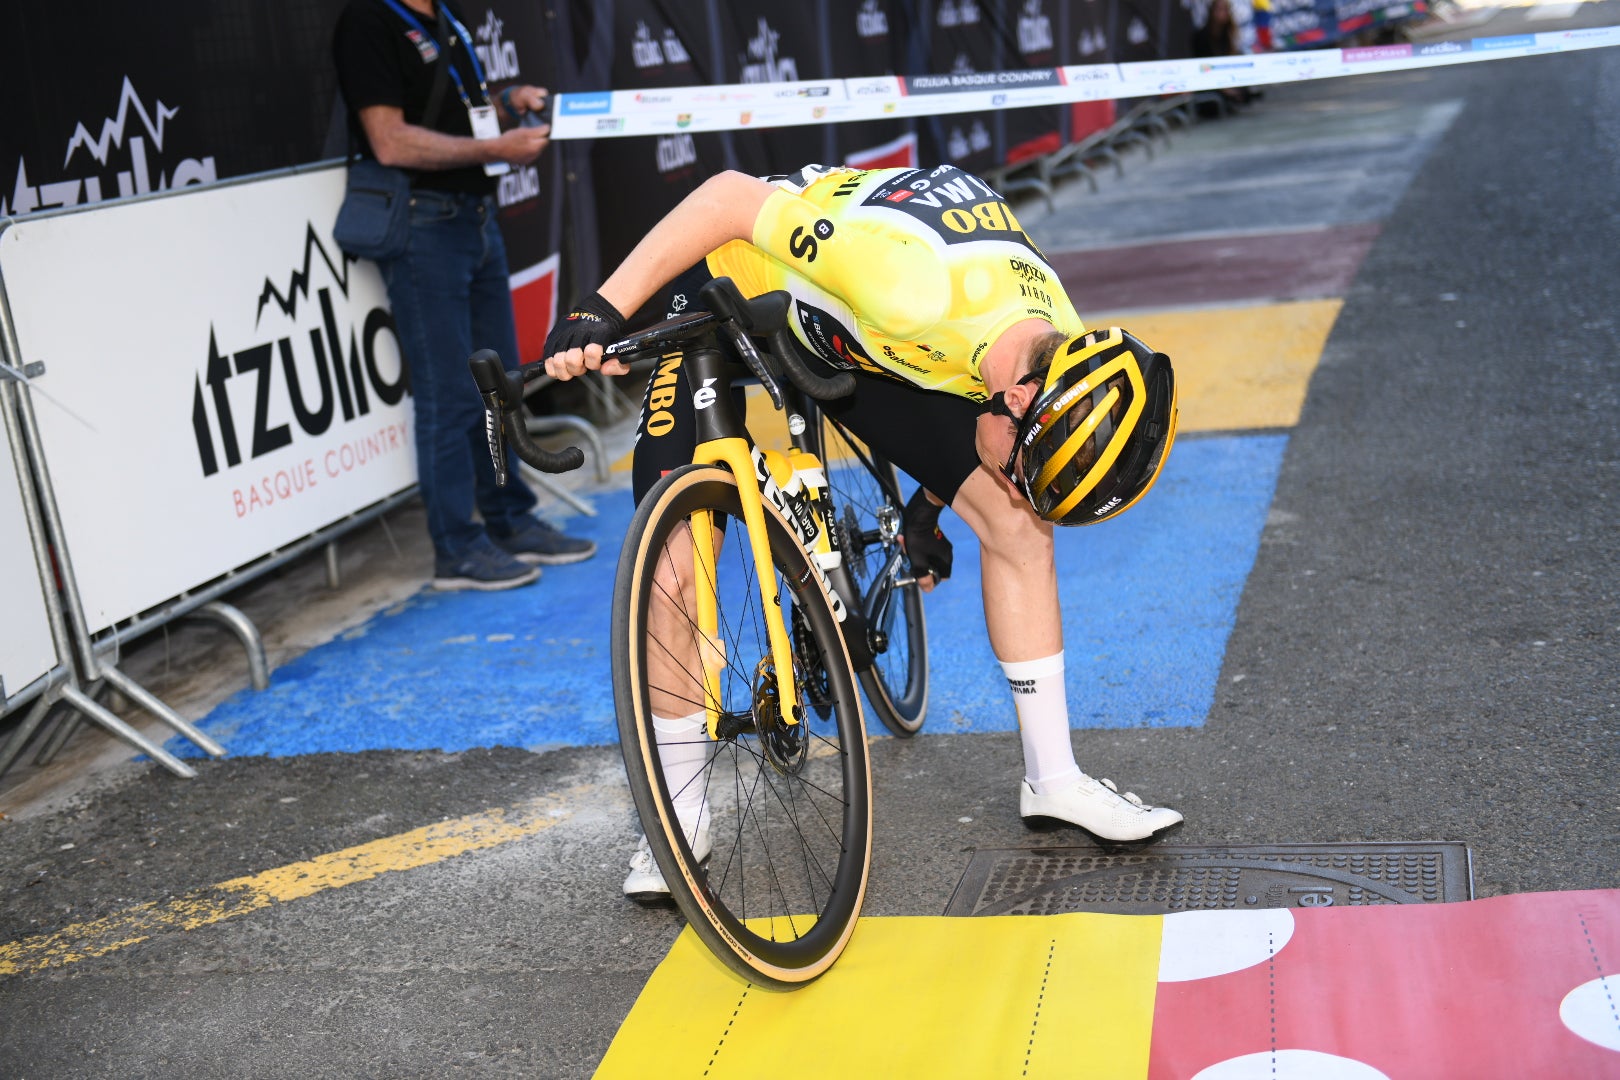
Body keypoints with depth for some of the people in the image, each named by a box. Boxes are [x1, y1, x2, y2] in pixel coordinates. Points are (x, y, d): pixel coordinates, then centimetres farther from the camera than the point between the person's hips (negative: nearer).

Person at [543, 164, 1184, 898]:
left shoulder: (1063, 353, -19)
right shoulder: (919, 284, -43)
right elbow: (731, 196, -35)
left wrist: (931, 504, 20)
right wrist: (604, 311, -37)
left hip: (854, 336, 6)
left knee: (1019, 527, -5)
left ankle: (1053, 780, 9)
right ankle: (679, 815, 2)